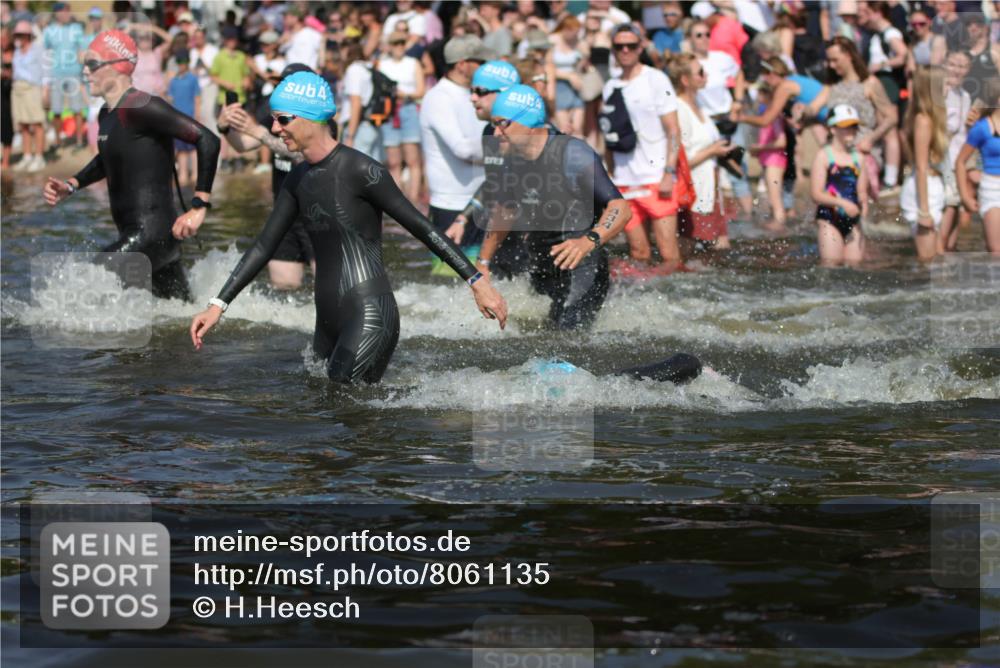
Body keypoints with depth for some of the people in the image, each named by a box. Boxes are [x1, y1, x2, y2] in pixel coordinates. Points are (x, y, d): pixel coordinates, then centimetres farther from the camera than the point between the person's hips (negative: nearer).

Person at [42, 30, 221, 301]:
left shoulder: (141, 108, -17)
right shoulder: (108, 115, 12)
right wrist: (71, 185, 17)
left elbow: (207, 141, -21)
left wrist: (199, 207, -22)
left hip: (151, 234, -10)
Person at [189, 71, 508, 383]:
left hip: (370, 318, -9)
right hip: (329, 323, 9)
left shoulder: (359, 170, -11)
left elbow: (422, 228, -9)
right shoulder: (299, 180, 14)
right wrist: (218, 306, 14)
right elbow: (264, 247, 19)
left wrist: (477, 281, -11)